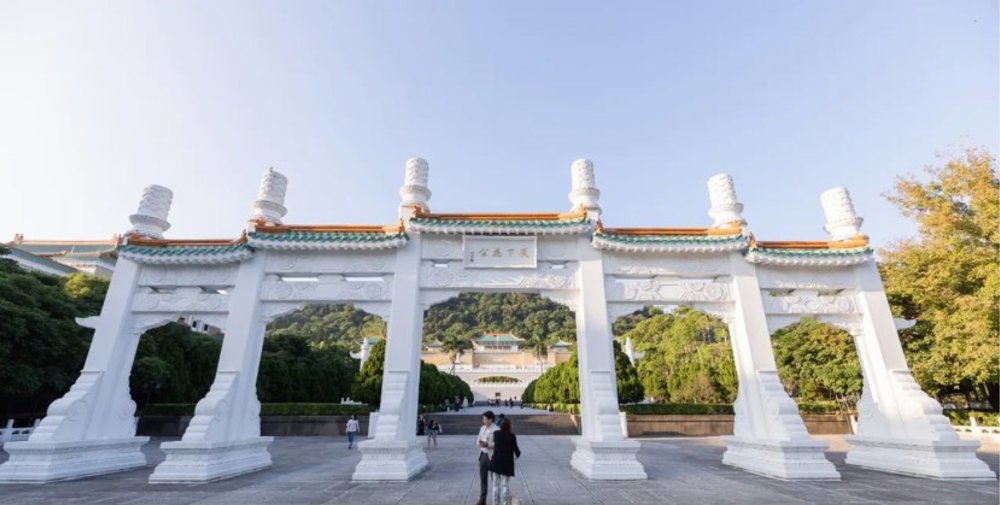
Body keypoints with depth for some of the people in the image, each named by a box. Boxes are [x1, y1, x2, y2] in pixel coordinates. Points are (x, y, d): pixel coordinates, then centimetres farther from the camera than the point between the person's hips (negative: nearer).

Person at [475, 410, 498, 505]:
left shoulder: (496, 430, -13)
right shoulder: (482, 428, 10)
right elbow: (477, 440, 13)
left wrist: (487, 444, -25)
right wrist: (479, 443, -10)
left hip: (492, 456, -6)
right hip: (483, 455, 6)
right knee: (483, 479, 10)